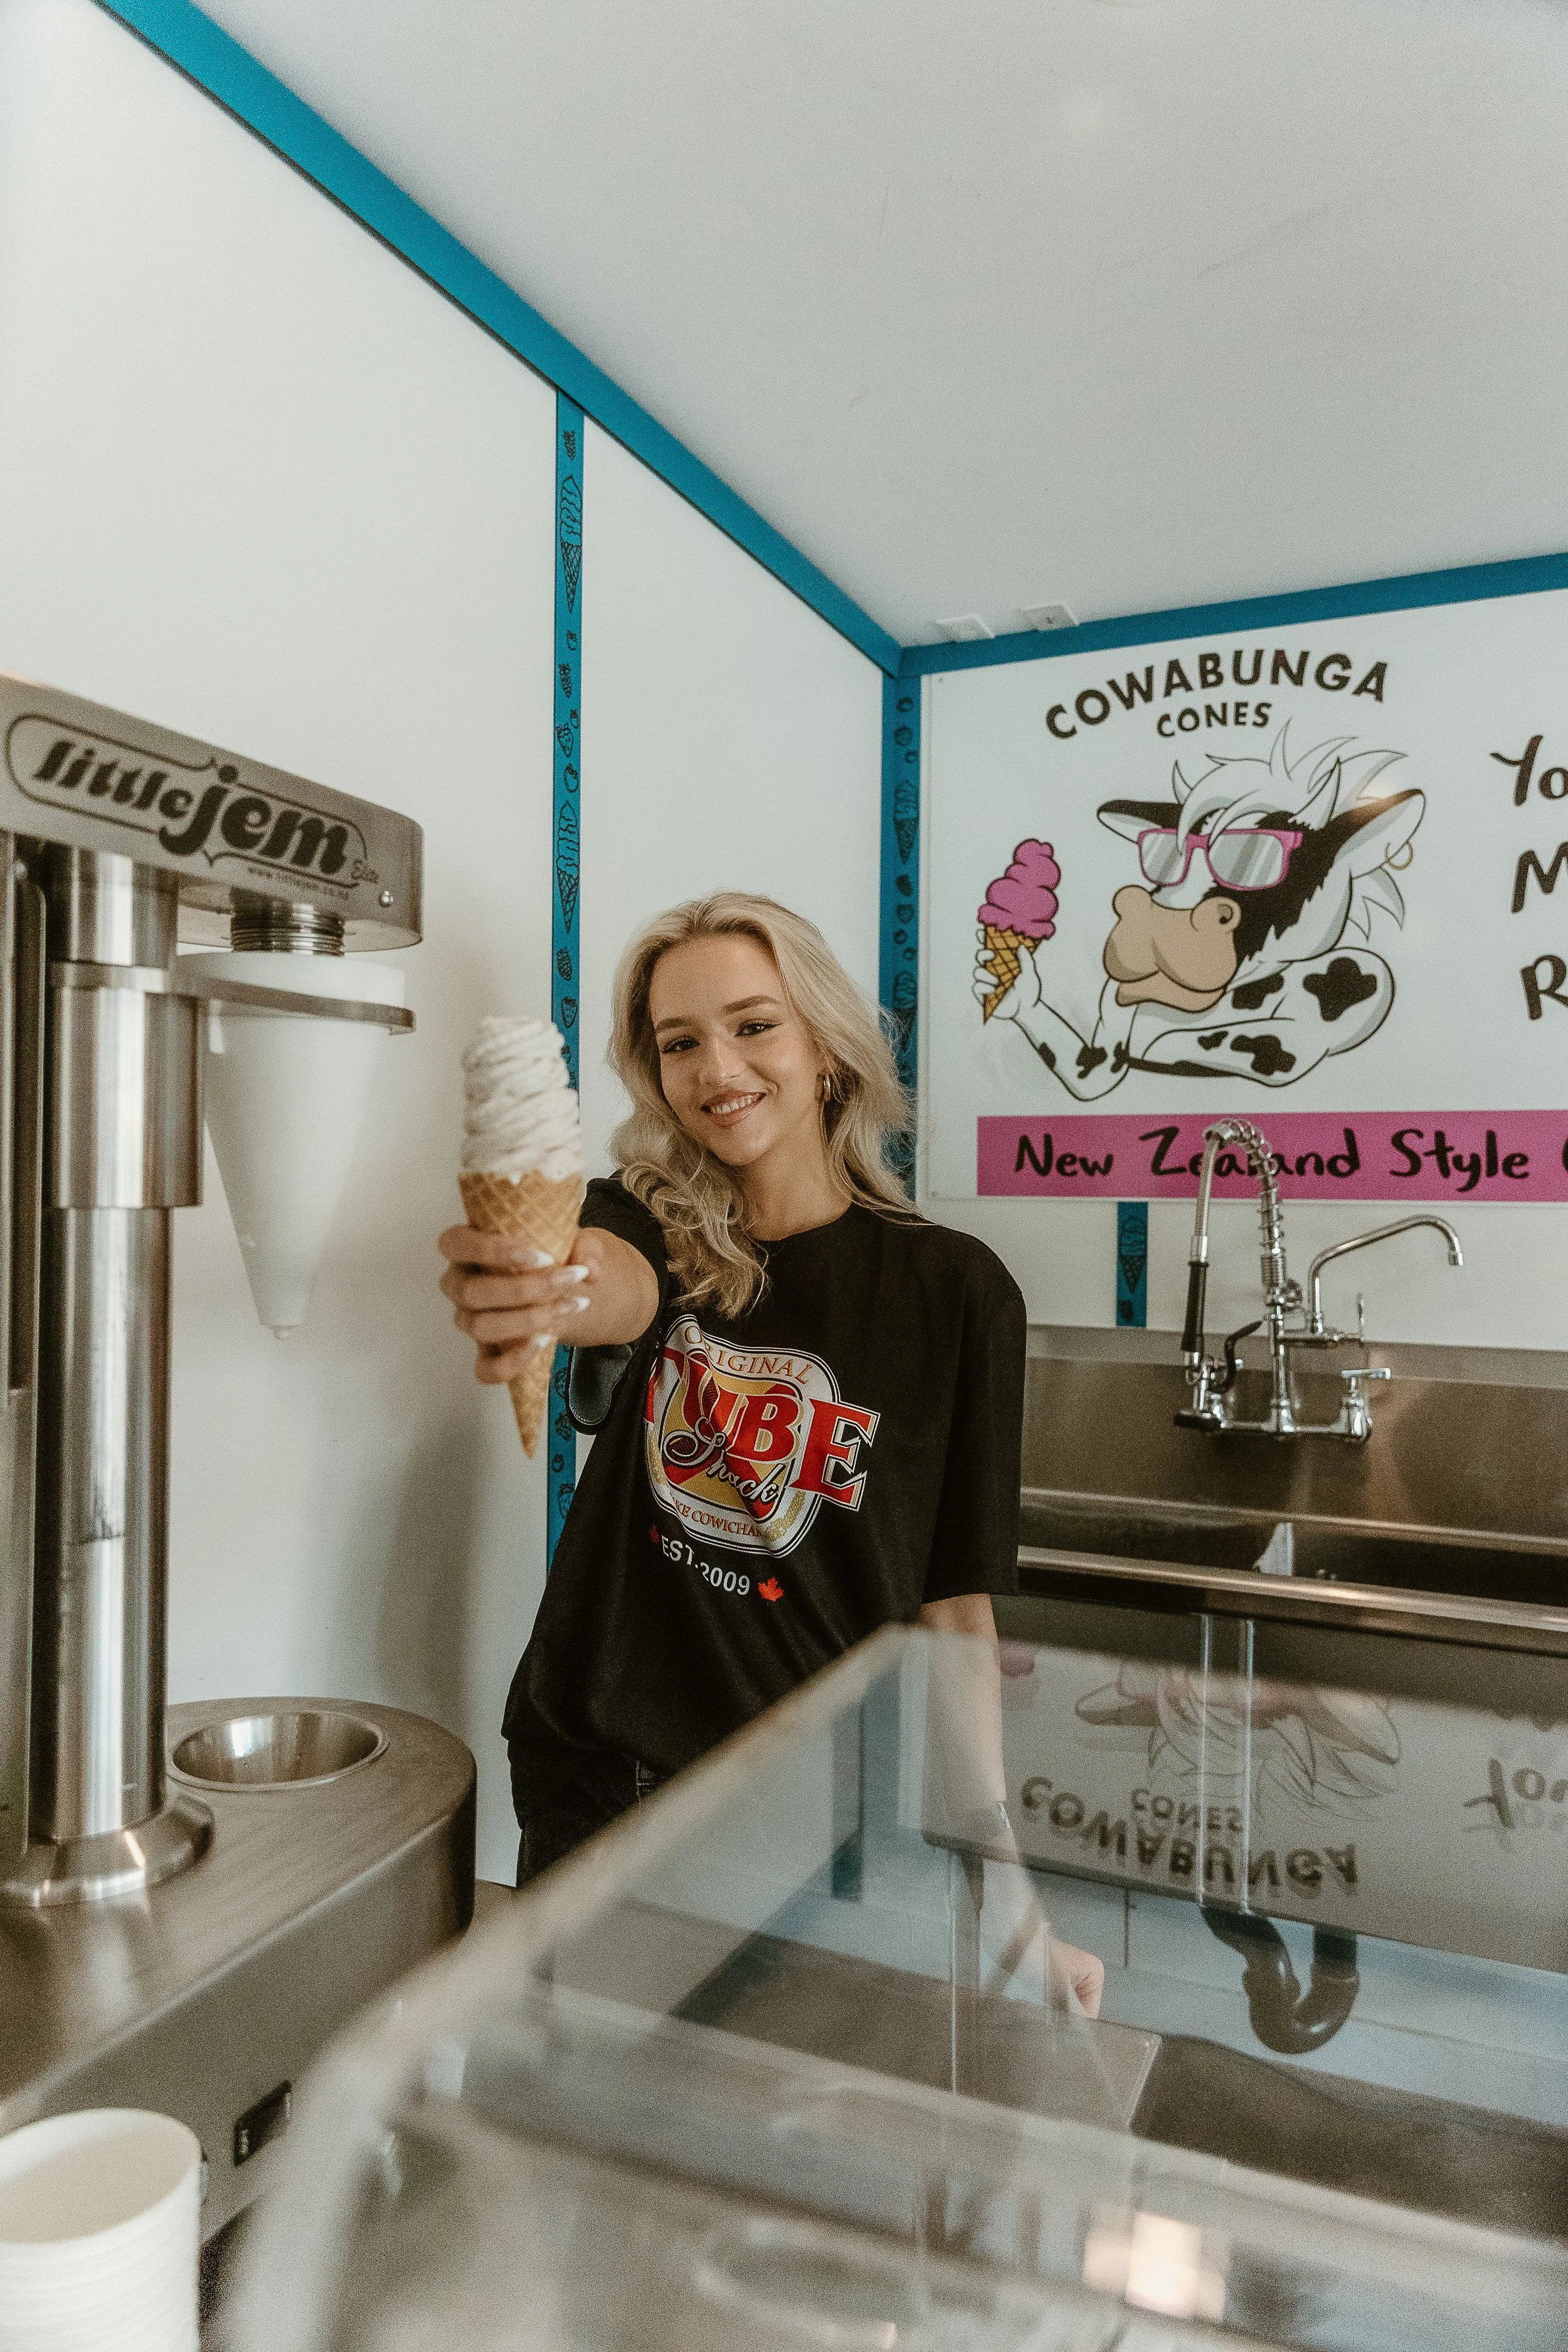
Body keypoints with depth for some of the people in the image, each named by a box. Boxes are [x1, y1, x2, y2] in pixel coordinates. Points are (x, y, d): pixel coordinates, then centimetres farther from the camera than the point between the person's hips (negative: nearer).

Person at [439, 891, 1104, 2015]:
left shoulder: (954, 1289, -10)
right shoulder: (646, 1221, -3)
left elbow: (957, 1612, -6)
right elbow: (609, 1287, -29)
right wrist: (524, 1289, -52)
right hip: (592, 1795, 2)